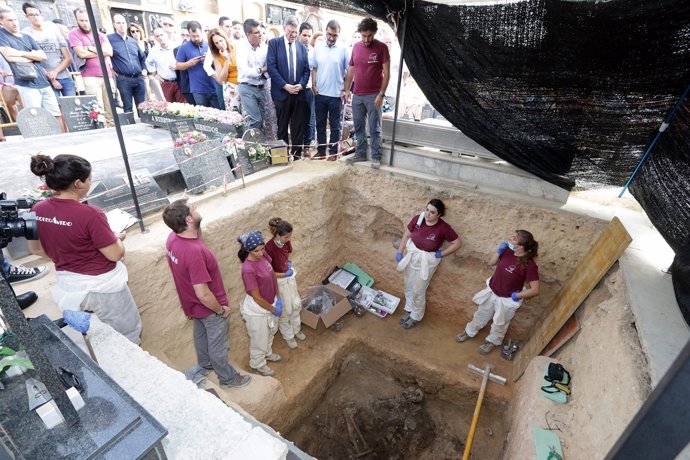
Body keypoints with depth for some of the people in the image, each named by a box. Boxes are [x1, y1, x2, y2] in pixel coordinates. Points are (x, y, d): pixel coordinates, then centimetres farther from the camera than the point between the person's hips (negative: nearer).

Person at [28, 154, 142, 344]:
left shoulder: (37, 211, -6)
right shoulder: (89, 215, -27)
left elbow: (36, 249, 8)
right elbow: (116, 254, -21)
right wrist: (117, 238, -1)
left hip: (67, 285, 7)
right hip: (101, 286, -7)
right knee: (127, 335, 15)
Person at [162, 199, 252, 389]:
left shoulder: (172, 238, -13)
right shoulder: (193, 251, -39)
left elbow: (199, 240, 11)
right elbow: (203, 294, -34)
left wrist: (198, 226, -8)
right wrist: (221, 310, -17)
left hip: (193, 304, 8)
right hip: (209, 308, -8)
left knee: (200, 335, 32)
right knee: (218, 345, 16)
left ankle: (205, 363, 58)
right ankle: (227, 378, 40)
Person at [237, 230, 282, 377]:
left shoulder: (263, 255, -12)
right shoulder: (248, 269, -34)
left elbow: (273, 275, 3)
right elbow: (257, 297, -26)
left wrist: (278, 298, 4)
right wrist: (273, 309, -13)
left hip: (270, 303, 7)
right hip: (257, 310, -7)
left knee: (270, 333, 30)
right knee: (259, 339, 18)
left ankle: (267, 353, 56)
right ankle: (258, 364, 44)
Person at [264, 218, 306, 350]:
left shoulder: (286, 242, -12)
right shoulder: (269, 248, -31)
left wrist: (289, 261, -7)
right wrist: (284, 275, -25)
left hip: (290, 277, 7)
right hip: (278, 281, -7)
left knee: (296, 304, 20)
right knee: (285, 310, 11)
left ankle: (296, 329, 46)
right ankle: (288, 336, 37)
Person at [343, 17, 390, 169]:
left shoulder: (381, 48, -4)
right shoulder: (356, 47, 10)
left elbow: (386, 73, -7)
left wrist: (381, 94, -15)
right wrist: (347, 89, 10)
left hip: (373, 95, -5)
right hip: (357, 95, 5)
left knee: (374, 129, -2)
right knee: (359, 127, 10)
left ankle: (376, 157, 5)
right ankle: (360, 153, 21)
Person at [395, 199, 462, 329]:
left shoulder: (443, 228, -25)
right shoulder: (418, 219, -15)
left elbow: (458, 243, -12)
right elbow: (406, 235, -1)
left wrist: (440, 254, -12)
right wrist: (399, 252, -3)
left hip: (427, 261, -4)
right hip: (411, 256, 4)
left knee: (418, 291, 10)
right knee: (408, 286, 21)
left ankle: (416, 317, 36)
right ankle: (409, 310, 46)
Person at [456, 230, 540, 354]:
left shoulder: (530, 265, -31)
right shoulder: (508, 251, -14)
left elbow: (535, 290, -26)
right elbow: (492, 263, 0)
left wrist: (516, 296, -17)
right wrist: (499, 250, -15)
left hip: (507, 300, -5)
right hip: (491, 291, 5)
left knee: (499, 324, 25)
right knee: (481, 314, 29)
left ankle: (492, 341, 55)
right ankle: (470, 331, 56)